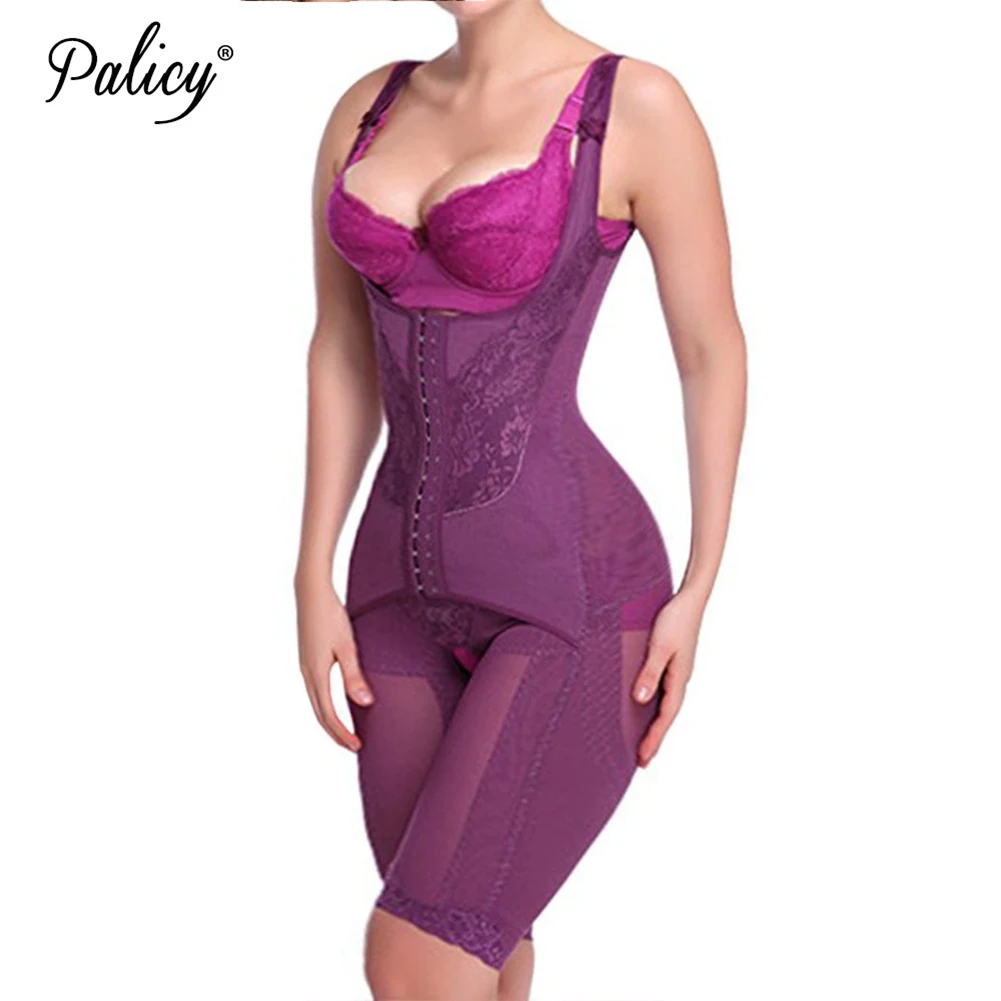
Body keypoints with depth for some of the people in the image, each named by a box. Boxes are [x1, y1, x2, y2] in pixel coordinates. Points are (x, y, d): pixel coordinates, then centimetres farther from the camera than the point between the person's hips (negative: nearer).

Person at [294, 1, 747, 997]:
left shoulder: (637, 107, -11)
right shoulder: (368, 110, 6)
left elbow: (713, 350, -5)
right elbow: (342, 356, 10)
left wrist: (698, 595, -7)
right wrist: (315, 583, 4)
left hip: (576, 596, -6)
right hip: (412, 586, 7)